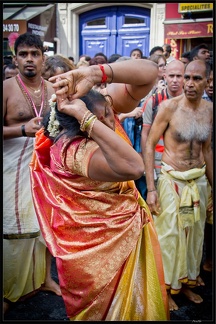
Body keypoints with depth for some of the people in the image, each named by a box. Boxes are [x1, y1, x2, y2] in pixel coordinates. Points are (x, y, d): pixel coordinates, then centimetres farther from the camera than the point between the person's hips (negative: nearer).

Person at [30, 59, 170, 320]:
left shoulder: (103, 102, -12)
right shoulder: (74, 149, -35)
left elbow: (148, 72, -17)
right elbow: (133, 167, -49)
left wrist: (96, 72, -33)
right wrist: (85, 117, -45)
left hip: (128, 225, 7)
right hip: (101, 241, -7)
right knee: (110, 306, 19)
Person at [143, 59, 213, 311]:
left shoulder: (209, 109, 2)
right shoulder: (169, 106, -13)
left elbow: (207, 150, 12)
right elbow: (149, 145, -11)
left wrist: (212, 185, 14)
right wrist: (151, 188, -15)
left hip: (199, 180, 5)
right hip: (172, 180, -5)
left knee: (195, 233, 16)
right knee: (169, 235, 5)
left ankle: (187, 282, 37)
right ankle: (166, 287, 26)